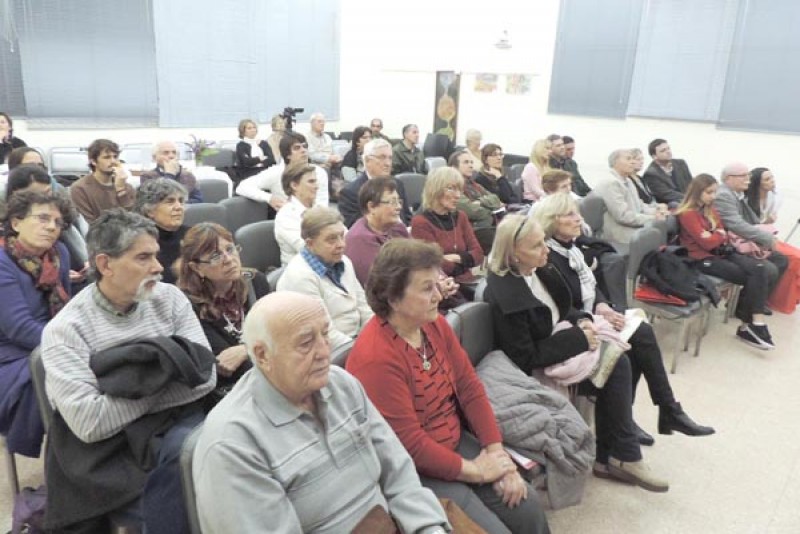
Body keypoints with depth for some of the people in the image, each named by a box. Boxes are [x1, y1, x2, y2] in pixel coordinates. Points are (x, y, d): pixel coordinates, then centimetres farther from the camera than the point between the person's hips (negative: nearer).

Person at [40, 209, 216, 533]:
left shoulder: (169, 298, 4)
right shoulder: (65, 329, -7)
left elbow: (204, 377, -3)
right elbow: (90, 423, -17)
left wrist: (130, 384, -14)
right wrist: (166, 372, -10)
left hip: (178, 425, 4)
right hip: (112, 452, -4)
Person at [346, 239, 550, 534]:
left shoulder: (435, 324, -3)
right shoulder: (375, 357, -28)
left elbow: (469, 387, 0)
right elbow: (409, 444, -24)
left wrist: (497, 453, -7)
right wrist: (473, 470, -15)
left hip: (457, 442, 7)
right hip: (415, 471, -7)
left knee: (527, 506, 3)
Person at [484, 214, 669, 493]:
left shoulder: (540, 270, -2)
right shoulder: (503, 297, -27)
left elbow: (562, 308, 14)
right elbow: (525, 359, -24)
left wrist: (583, 321, -8)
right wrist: (577, 339, -21)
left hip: (557, 345, 8)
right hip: (537, 369, -8)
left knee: (618, 362, -11)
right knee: (615, 370, -13)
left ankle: (609, 458, 1)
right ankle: (621, 457, 6)